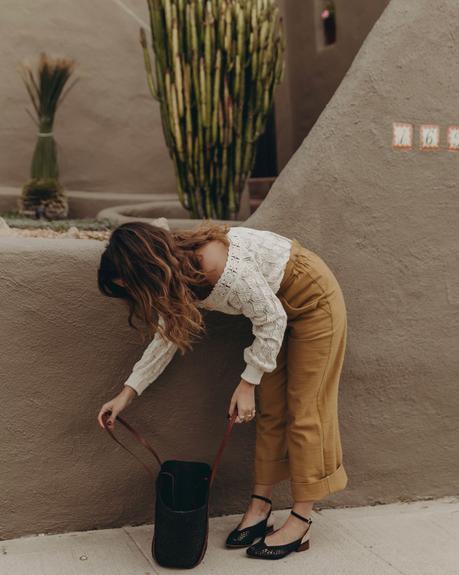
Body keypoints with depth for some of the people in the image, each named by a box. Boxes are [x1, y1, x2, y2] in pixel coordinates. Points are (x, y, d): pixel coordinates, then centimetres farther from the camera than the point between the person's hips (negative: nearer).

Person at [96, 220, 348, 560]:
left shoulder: (217, 264, -36)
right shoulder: (176, 274, -11)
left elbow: (272, 320, -24)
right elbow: (167, 335, 3)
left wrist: (248, 383, -17)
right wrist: (127, 393, 1)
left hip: (313, 298, -8)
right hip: (278, 304, 8)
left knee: (302, 409, -4)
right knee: (269, 407, 7)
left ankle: (301, 524, 5)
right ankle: (260, 508, 14)